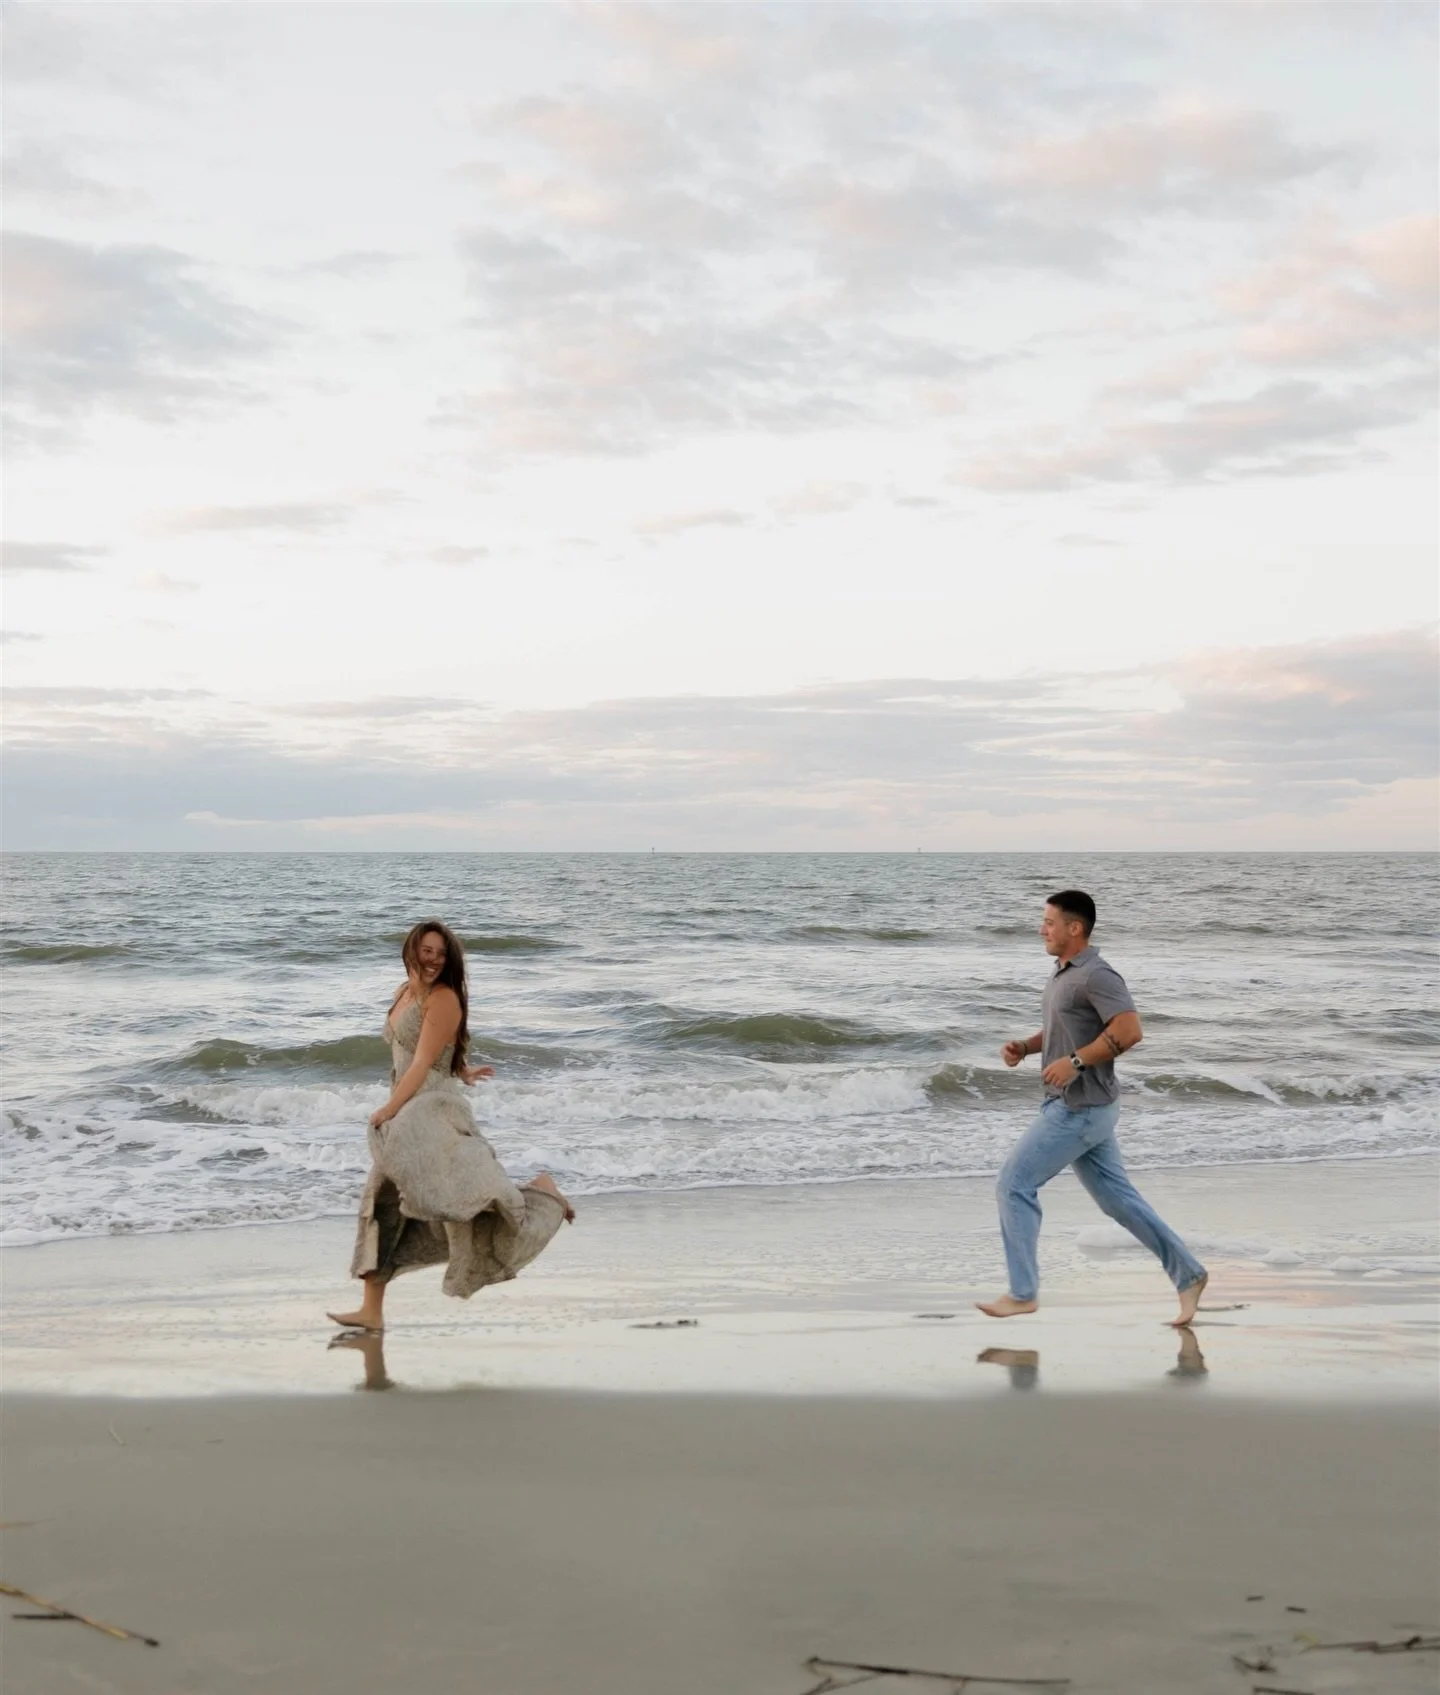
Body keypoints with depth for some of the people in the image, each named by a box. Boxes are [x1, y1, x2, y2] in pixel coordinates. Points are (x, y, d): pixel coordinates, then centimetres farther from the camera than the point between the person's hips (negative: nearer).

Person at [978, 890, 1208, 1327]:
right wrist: (1025, 1046, 9)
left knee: (1014, 1186, -6)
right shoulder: (1063, 975, 13)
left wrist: (1075, 1061, -25)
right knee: (1116, 1197, 14)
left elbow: (1129, 1030, -26)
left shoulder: (1096, 976, -17)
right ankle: (1188, 1274, 18)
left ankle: (1022, 1293, 1)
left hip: (1082, 1109, -10)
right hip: (1072, 1106, 10)